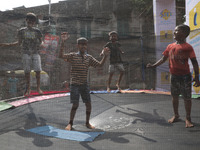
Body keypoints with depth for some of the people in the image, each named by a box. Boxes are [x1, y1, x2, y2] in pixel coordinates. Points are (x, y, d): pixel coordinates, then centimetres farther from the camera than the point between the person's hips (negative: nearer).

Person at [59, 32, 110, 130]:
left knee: (88, 104, 2)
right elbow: (61, 56, -18)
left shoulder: (89, 58, 7)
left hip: (84, 84, 4)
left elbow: (100, 64, 7)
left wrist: (105, 56, -9)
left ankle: (87, 122, 23)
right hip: (74, 84, -4)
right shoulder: (73, 56, -4)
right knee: (75, 105, -5)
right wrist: (63, 42, -26)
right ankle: (70, 123, 16)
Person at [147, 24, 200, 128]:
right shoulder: (170, 46, 5)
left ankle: (188, 118, 17)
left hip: (185, 76, -5)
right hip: (174, 76, 5)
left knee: (187, 97, 2)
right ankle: (176, 115, 30)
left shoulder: (187, 47, -10)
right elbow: (163, 59, 12)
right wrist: (153, 65, 1)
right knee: (174, 96, 14)